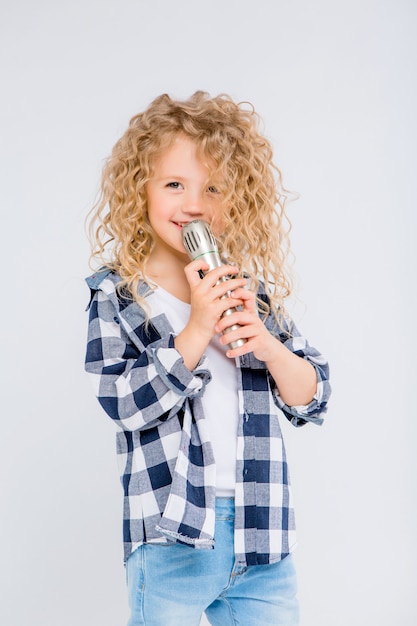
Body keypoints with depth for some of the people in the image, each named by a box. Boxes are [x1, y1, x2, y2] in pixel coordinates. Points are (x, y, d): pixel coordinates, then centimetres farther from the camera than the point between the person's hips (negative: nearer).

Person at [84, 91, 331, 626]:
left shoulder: (250, 290, 7)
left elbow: (311, 401, 7)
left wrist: (264, 341, -11)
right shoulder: (115, 294, -2)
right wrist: (198, 328, -21)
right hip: (170, 540, -3)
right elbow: (125, 403, -15)